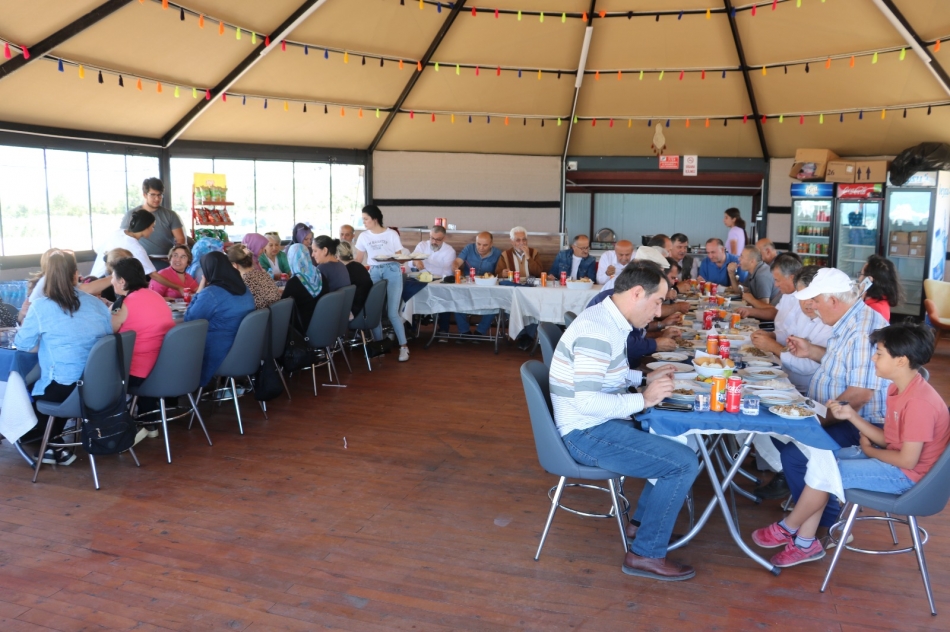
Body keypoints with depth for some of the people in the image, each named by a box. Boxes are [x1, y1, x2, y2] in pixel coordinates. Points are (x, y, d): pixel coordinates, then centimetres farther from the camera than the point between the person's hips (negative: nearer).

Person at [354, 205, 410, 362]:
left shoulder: (391, 234, 1)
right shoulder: (363, 236, 10)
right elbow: (359, 259, 15)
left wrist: (389, 258, -17)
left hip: (392, 271, -3)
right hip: (374, 273, 3)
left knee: (392, 312, -9)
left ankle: (403, 346, 0)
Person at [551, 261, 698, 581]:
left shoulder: (608, 320, 8)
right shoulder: (596, 331, -24)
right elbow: (587, 401, -30)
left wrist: (645, 378, 8)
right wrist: (643, 399, -19)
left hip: (598, 425, 10)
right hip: (588, 434, -10)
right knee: (685, 463, -12)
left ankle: (642, 520, 26)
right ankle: (646, 554, 0)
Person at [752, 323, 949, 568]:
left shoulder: (920, 402, -27)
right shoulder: (898, 389, 3)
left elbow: (908, 460, -25)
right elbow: (888, 439, 8)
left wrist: (868, 450, -9)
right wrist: (852, 415, -4)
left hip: (905, 474, -10)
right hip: (892, 459, 10)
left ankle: (786, 530, 8)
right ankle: (806, 542, 6)